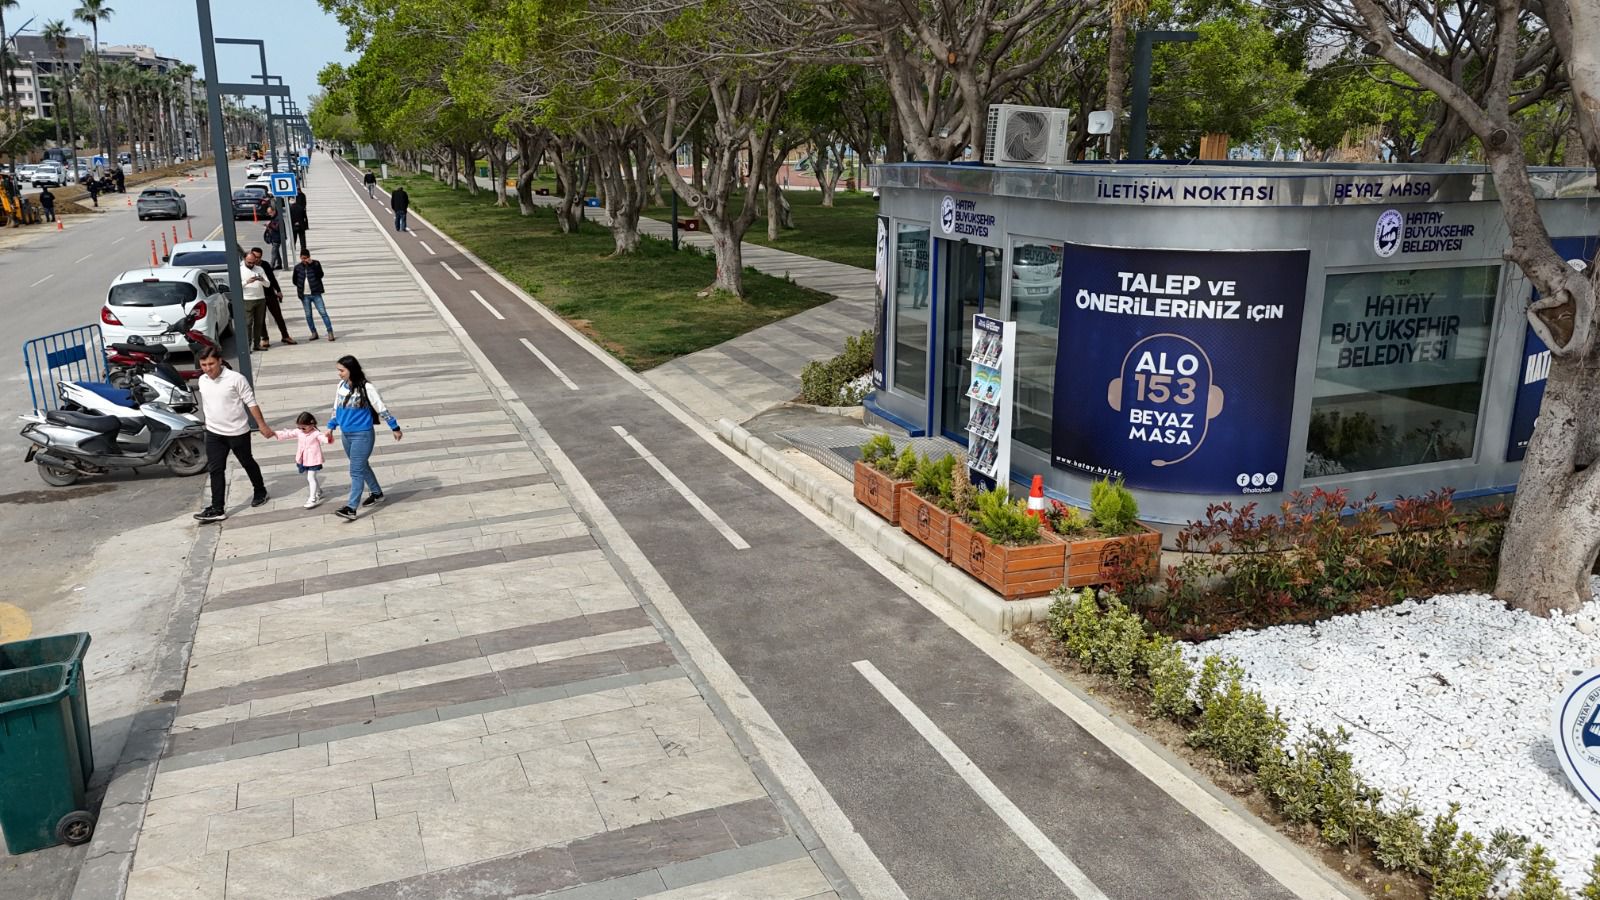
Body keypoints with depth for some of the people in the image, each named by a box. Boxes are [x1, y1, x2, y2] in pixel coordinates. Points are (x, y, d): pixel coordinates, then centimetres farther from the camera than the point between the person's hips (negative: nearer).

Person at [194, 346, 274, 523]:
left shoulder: (235, 378, -16)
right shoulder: (202, 381, 1)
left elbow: (251, 402, -12)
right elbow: (205, 404, 16)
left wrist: (262, 425, -12)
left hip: (237, 432, -4)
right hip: (214, 433, 4)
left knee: (247, 463, 14)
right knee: (215, 470, -1)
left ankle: (260, 492, 36)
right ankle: (217, 509, 0)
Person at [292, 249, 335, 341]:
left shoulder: (316, 264, 0)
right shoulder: (297, 267, 6)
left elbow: (320, 275, -15)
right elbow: (295, 281, 18)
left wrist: (312, 264, -19)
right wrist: (300, 288, 6)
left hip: (315, 294, -3)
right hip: (304, 295, 3)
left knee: (323, 312, -9)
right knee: (308, 315, 7)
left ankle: (330, 332, -9)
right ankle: (314, 333, 16)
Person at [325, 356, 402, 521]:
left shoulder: (366, 387, -15)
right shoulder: (341, 385, 4)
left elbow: (382, 408, -10)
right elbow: (336, 407, 16)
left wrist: (395, 428, -5)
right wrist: (331, 427, 15)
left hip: (362, 435, -7)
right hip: (346, 435, 7)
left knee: (356, 471, -8)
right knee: (362, 466, 20)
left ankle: (351, 508, -9)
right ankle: (377, 493, 39)